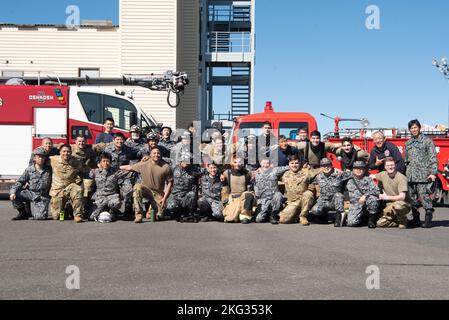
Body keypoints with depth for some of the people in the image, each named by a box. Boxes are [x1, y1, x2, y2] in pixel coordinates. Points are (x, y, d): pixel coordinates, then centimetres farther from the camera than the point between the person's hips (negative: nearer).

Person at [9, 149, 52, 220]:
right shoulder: (29, 170, 3)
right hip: (30, 193, 1)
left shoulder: (48, 171, 6)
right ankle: (23, 213, 0)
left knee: (40, 217, -22)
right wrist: (13, 192, -20)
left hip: (42, 197, -1)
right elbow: (20, 182, -4)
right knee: (13, 195, -23)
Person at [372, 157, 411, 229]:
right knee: (380, 223, -15)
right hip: (390, 205, 5)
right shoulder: (383, 174, 0)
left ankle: (402, 219, -8)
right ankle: (398, 220, 11)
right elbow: (372, 176, 21)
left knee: (397, 205, -41)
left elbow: (402, 197, -24)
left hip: (404, 204, -4)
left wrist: (387, 197, -17)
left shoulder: (401, 178, -17)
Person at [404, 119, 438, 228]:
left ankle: (428, 218, -10)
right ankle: (416, 220, 13)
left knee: (424, 195, -12)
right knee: (413, 197, 7)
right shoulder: (408, 143, 19)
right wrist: (406, 172, 18)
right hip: (411, 176, 6)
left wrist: (433, 172, -13)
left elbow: (433, 158, -4)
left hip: (423, 175, -6)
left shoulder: (427, 141, 2)